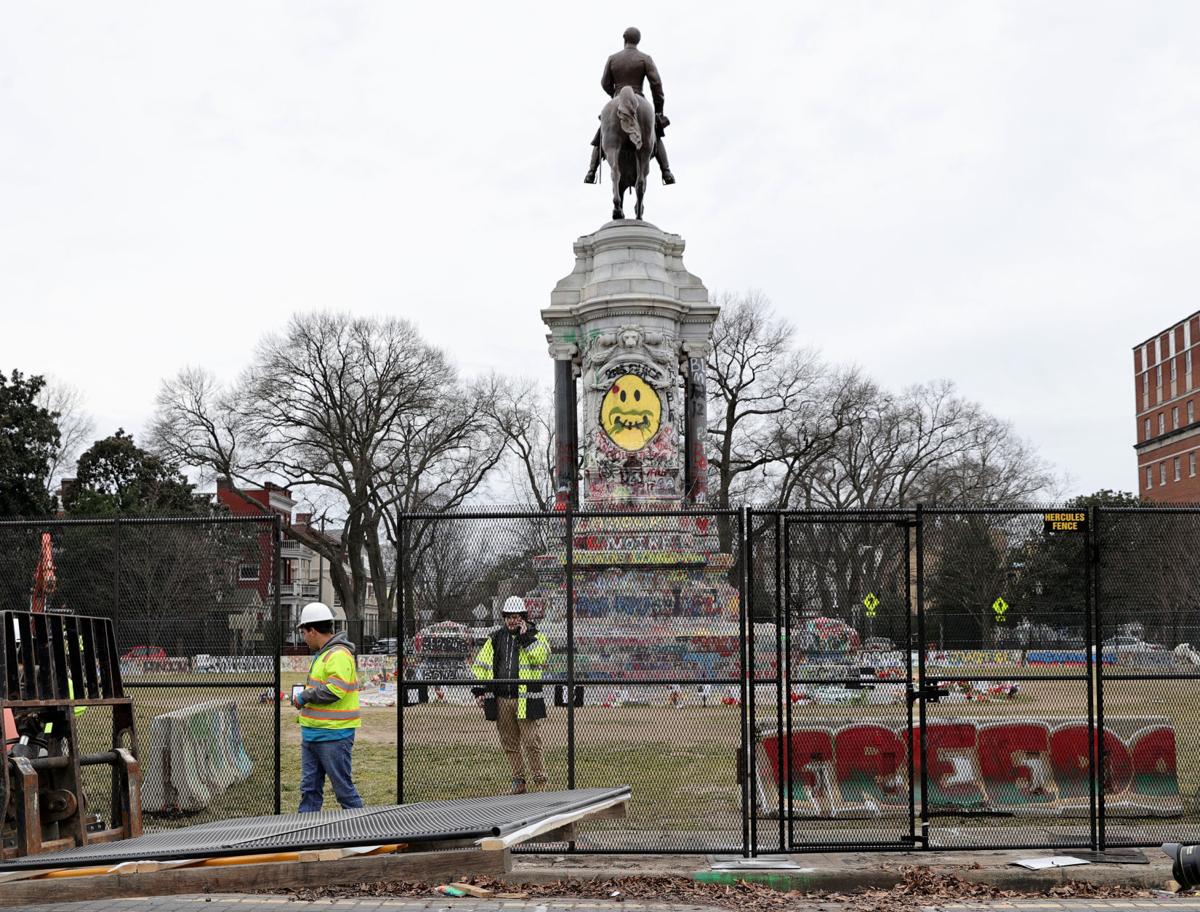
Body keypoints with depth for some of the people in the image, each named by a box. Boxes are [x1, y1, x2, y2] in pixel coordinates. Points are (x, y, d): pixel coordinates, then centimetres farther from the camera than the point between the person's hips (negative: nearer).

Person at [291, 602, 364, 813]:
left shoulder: (339, 655, -16)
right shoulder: (322, 654, 17)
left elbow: (334, 690, -27)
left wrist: (304, 697, -15)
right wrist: (305, 696, 11)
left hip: (333, 736, -10)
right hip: (313, 733, 10)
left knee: (344, 788, -3)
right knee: (309, 789, 12)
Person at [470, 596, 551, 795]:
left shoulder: (535, 636, 4)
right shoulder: (495, 638, 13)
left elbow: (541, 658, -15)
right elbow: (480, 664, 15)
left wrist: (526, 637, -15)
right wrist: (479, 689, 6)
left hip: (526, 700, -4)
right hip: (501, 699, 4)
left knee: (531, 742, -9)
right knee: (509, 744, 8)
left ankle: (540, 782, -3)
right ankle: (518, 782, 16)